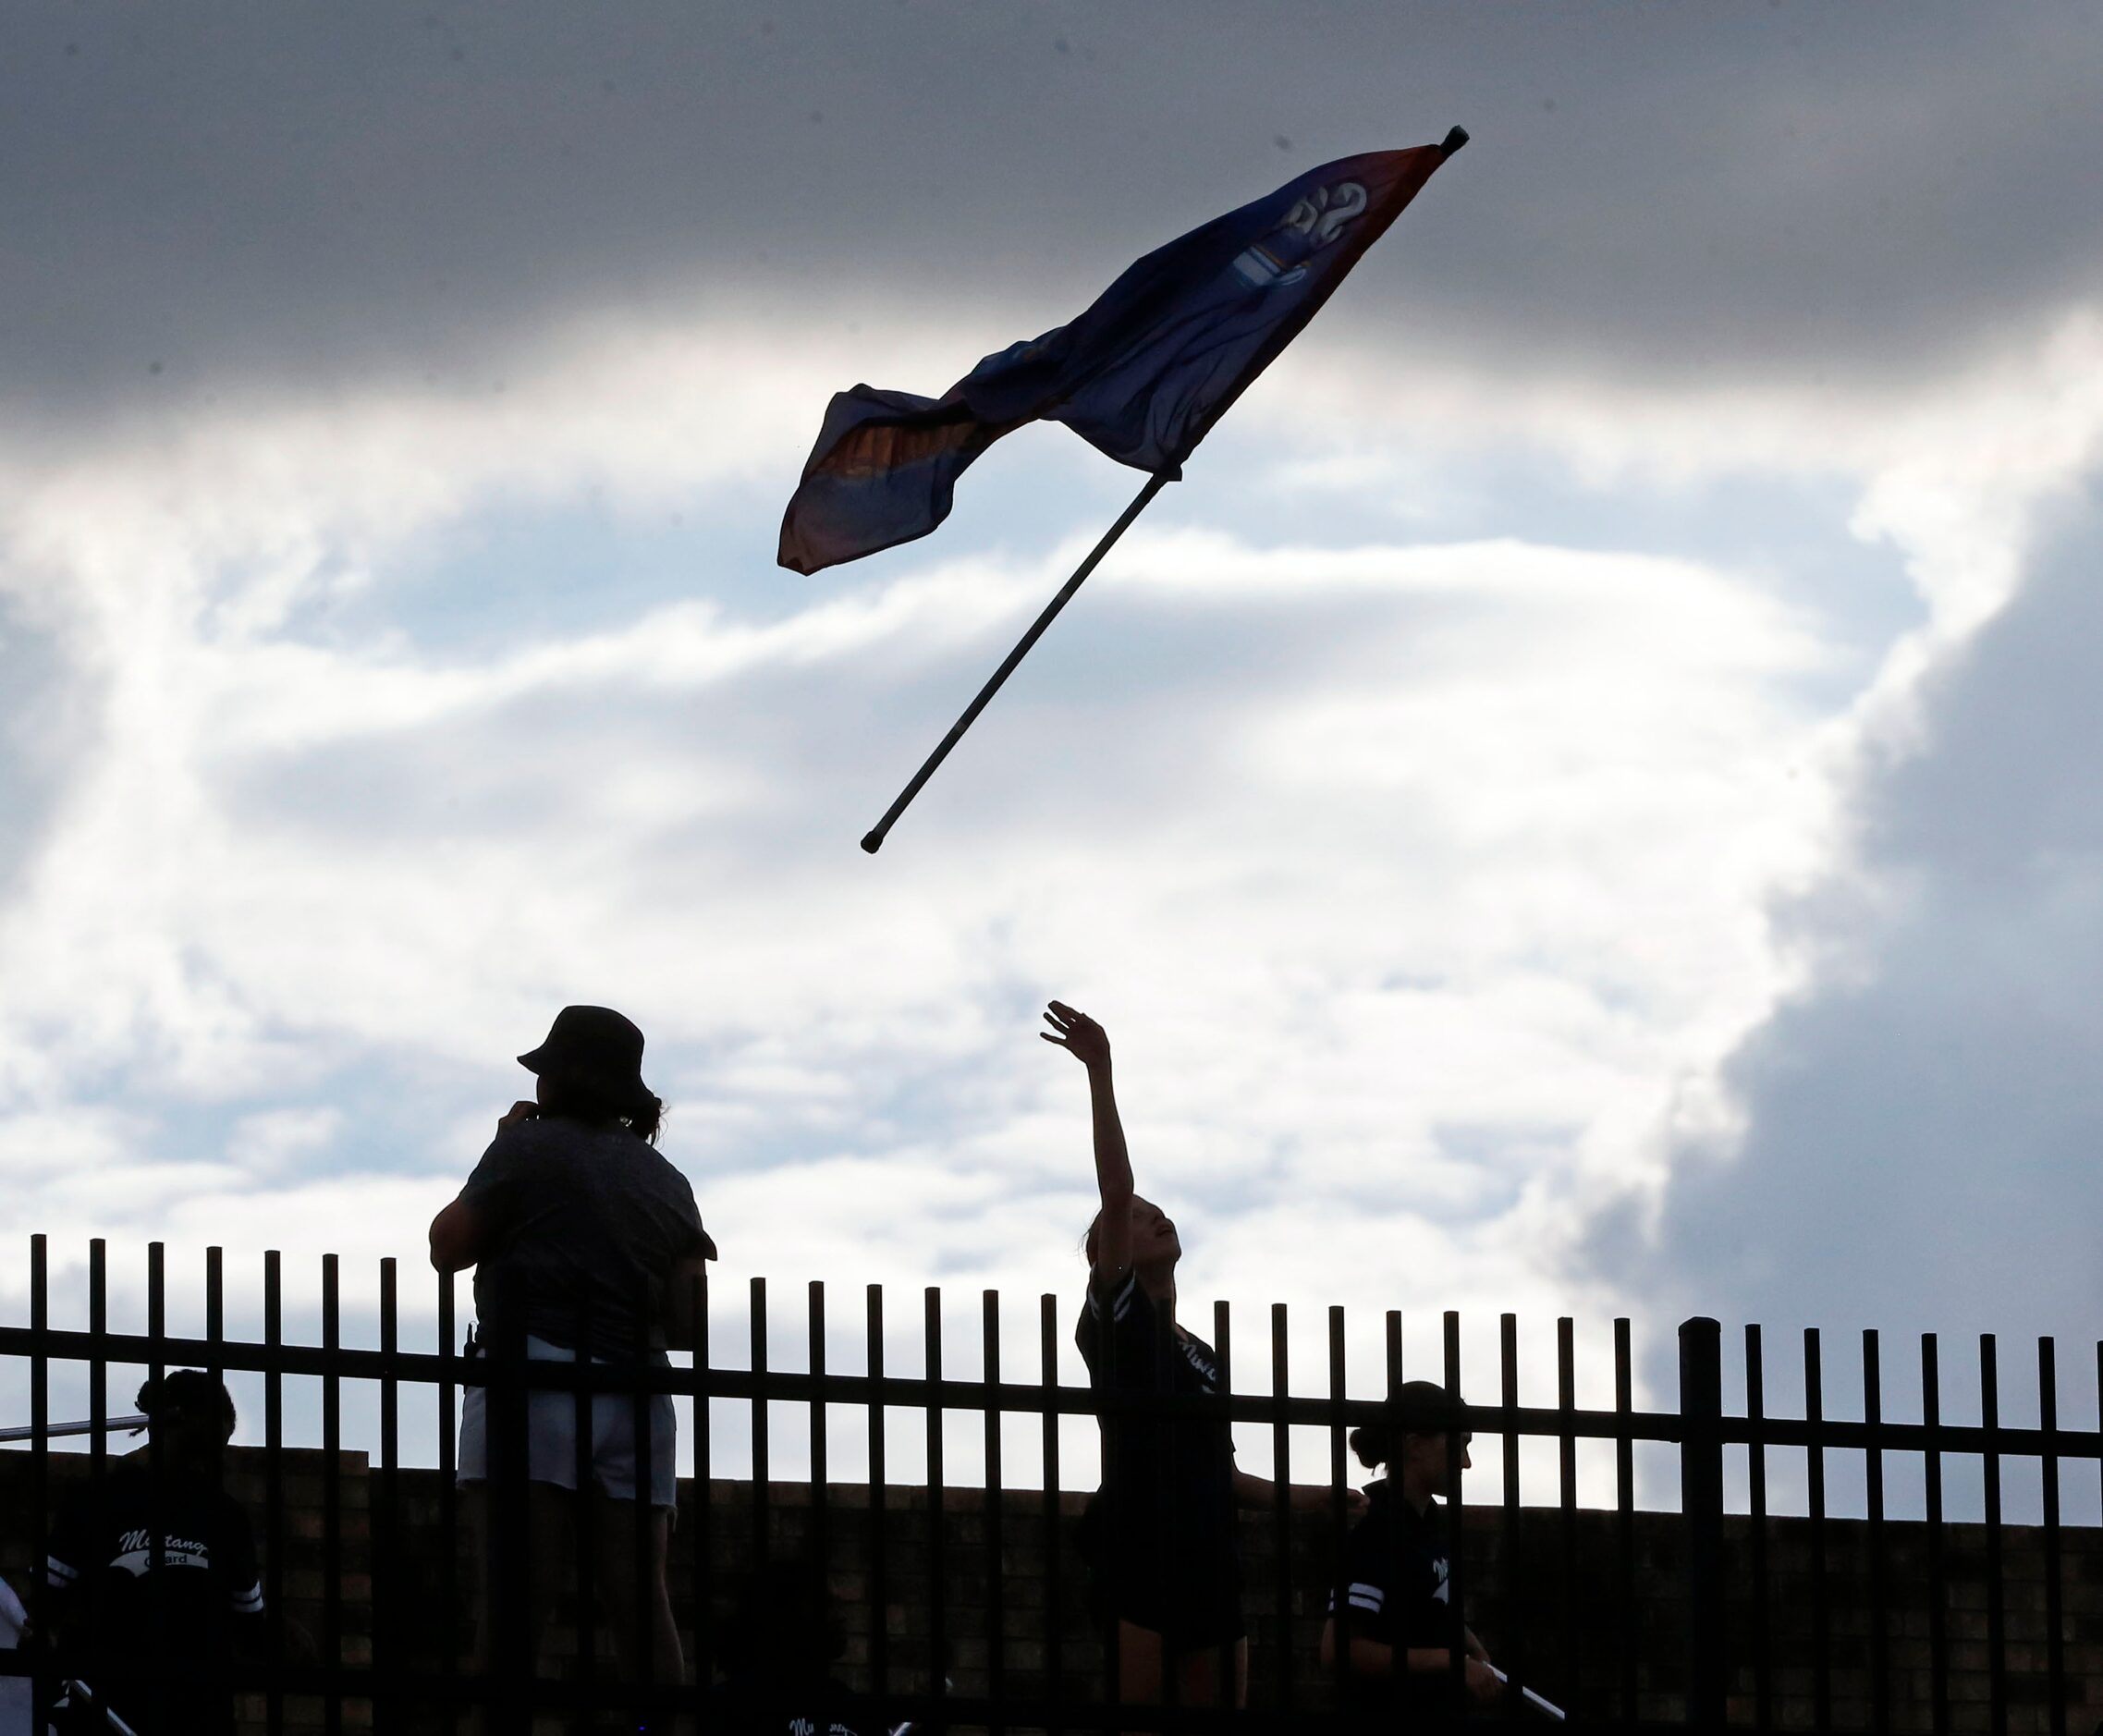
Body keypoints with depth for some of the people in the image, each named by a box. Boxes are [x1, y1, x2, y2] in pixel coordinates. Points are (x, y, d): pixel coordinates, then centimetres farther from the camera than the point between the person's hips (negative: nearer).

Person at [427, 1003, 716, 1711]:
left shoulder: (530, 1148, 2)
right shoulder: (666, 1181, 18)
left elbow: (448, 1246, 5)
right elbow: (686, 1322, 13)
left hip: (536, 1378, -5)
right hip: (636, 1400, 5)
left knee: (515, 1601, -12)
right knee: (642, 1607, 0)